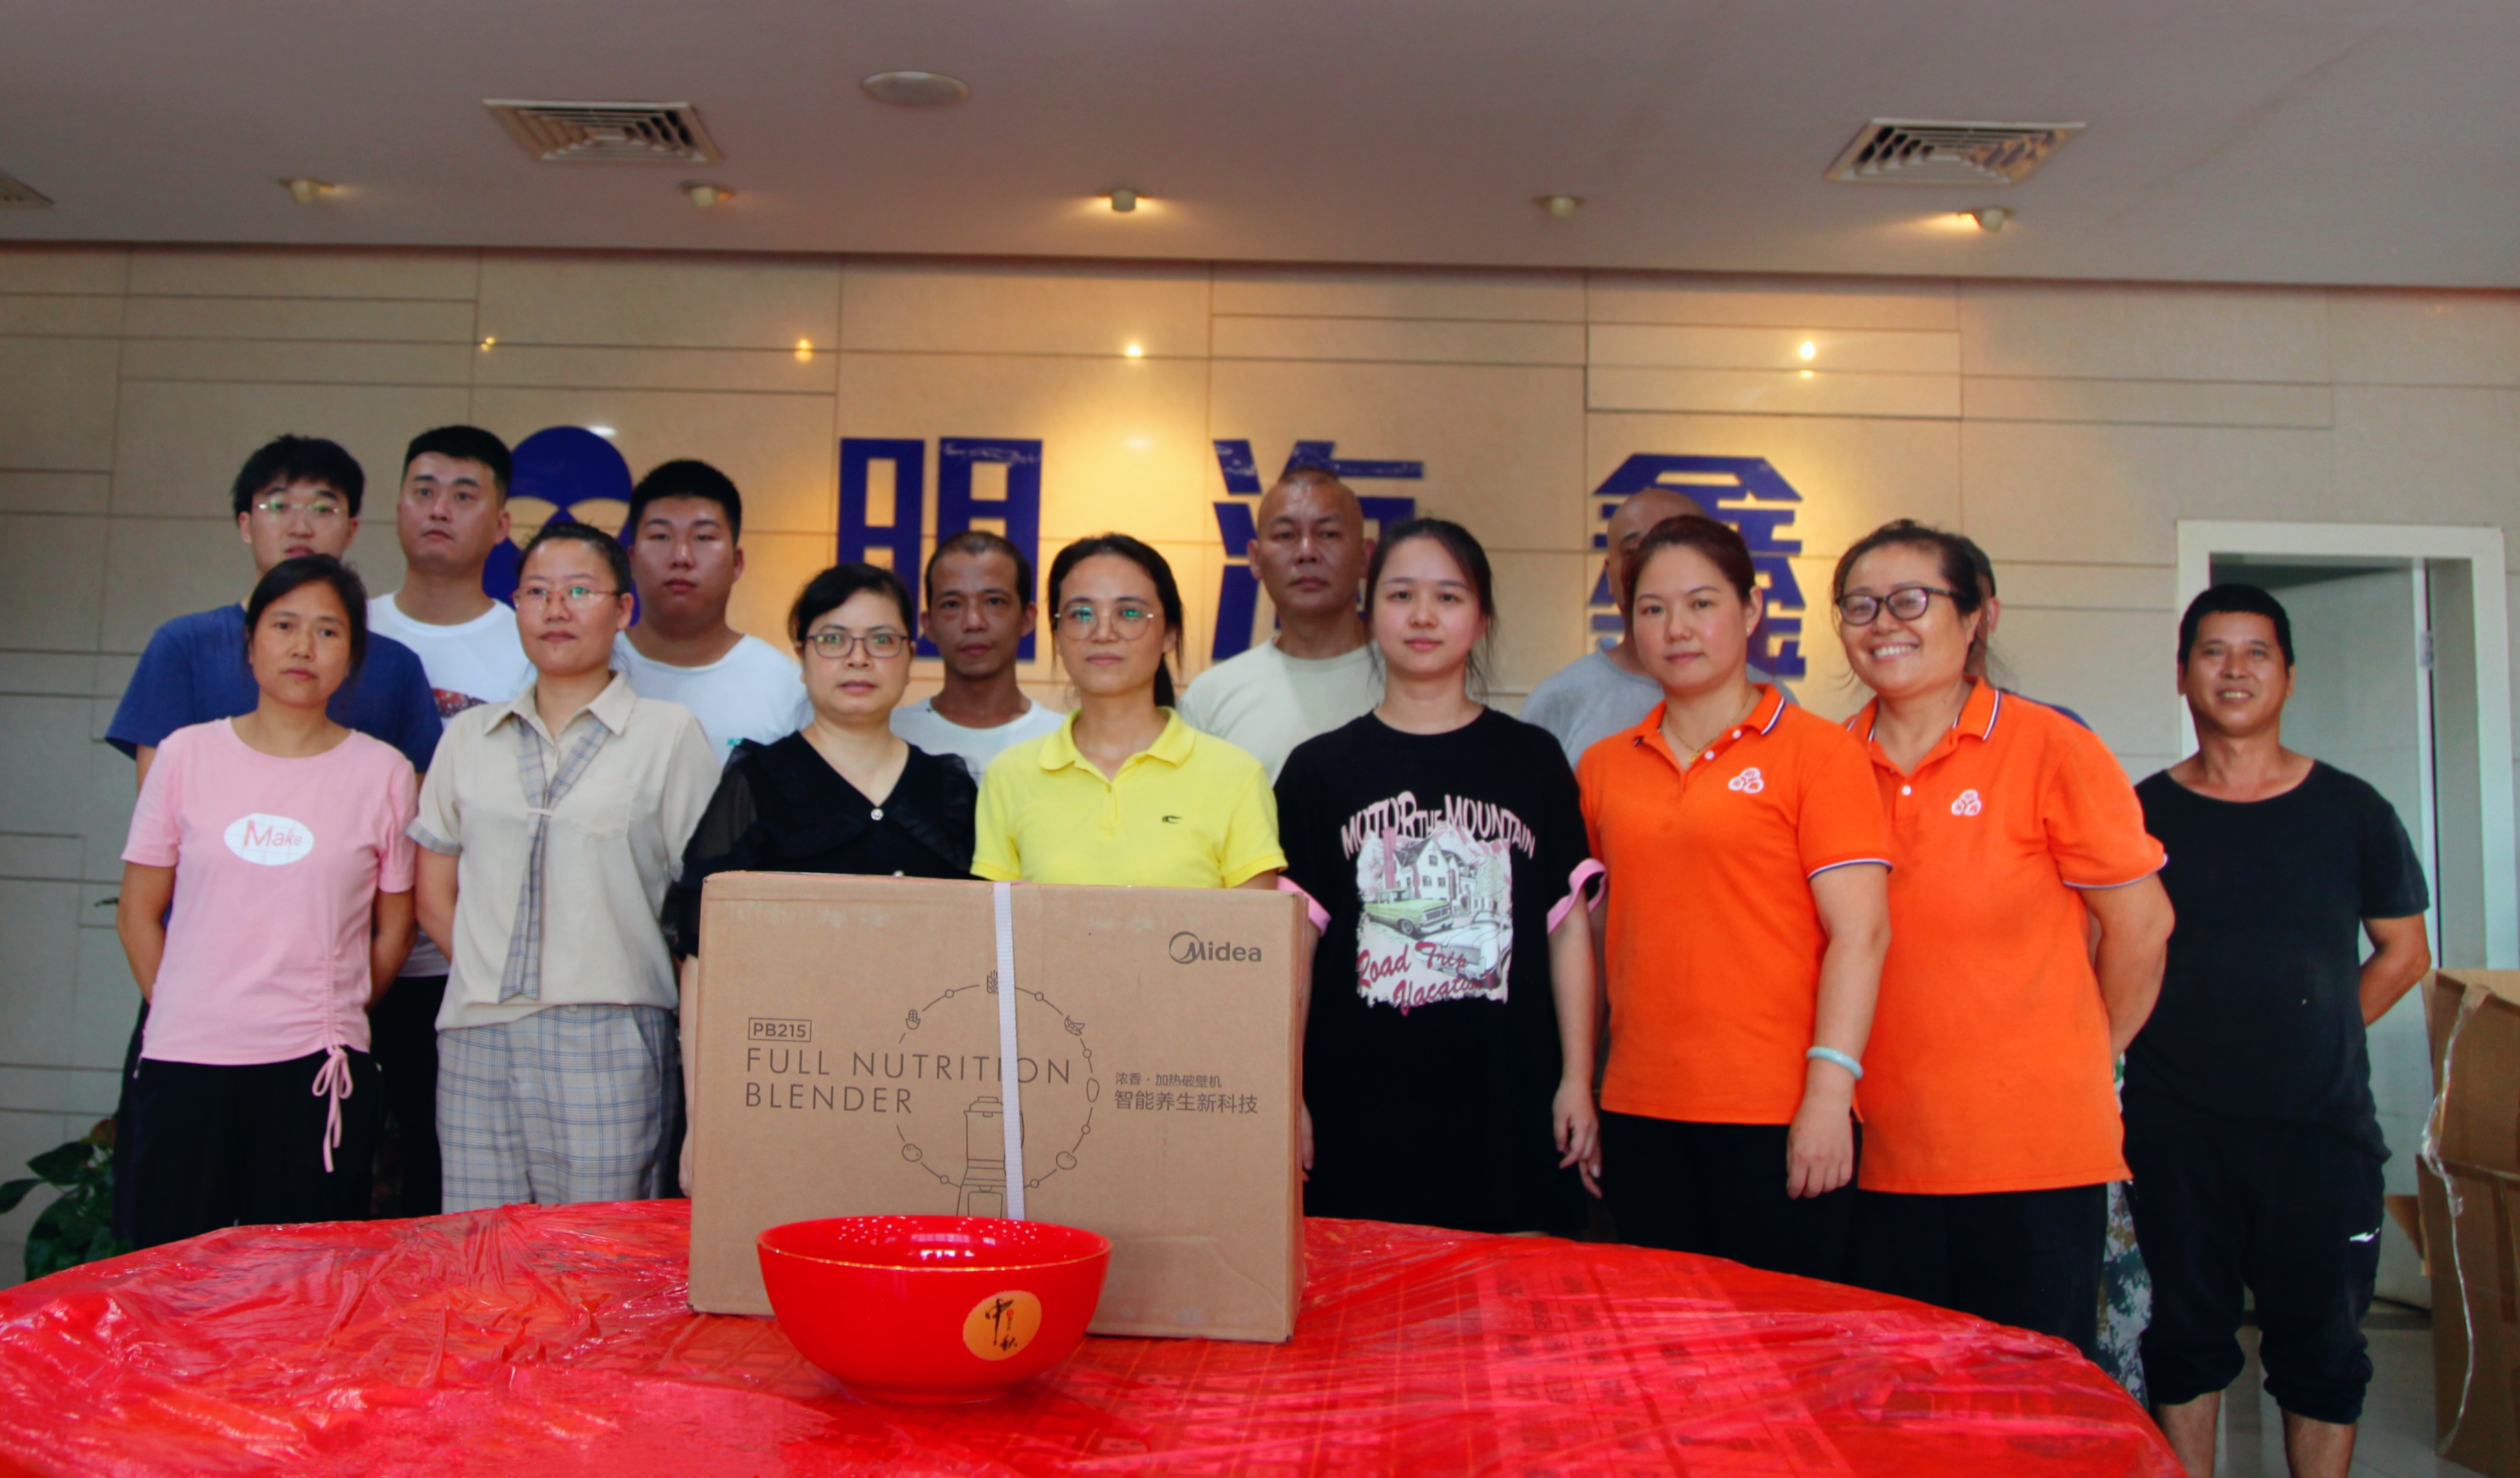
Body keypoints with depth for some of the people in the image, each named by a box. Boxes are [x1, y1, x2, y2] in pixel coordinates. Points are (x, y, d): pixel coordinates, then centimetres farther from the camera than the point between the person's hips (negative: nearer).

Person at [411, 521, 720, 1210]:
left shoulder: (670, 733, 3)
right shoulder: (469, 737, 14)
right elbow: (434, 894, 16)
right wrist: (495, 971, 2)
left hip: (607, 1041, -3)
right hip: (477, 1035, 4)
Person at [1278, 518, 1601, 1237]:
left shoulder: (1532, 759, 7)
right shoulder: (1320, 768, 5)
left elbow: (1568, 923, 7)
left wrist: (1577, 1080, 2)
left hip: (1509, 1105, 1)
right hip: (1361, 1111, 0)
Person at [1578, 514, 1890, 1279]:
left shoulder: (1815, 750, -2)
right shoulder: (1603, 767, 11)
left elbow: (1860, 930, -8)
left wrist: (1830, 1092, -16)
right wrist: (1579, 1093, 13)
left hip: (1779, 1114, -4)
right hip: (1641, 1115, 4)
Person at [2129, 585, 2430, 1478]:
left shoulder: (2350, 811, 4)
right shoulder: (2143, 814, 3)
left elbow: (2405, 951, 10)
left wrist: (2317, 1036, 3)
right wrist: (2179, 1044, -1)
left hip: (2320, 1126, 0)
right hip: (2176, 1130, 0)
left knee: (2322, 1345, 8)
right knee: (2184, 1338, 9)